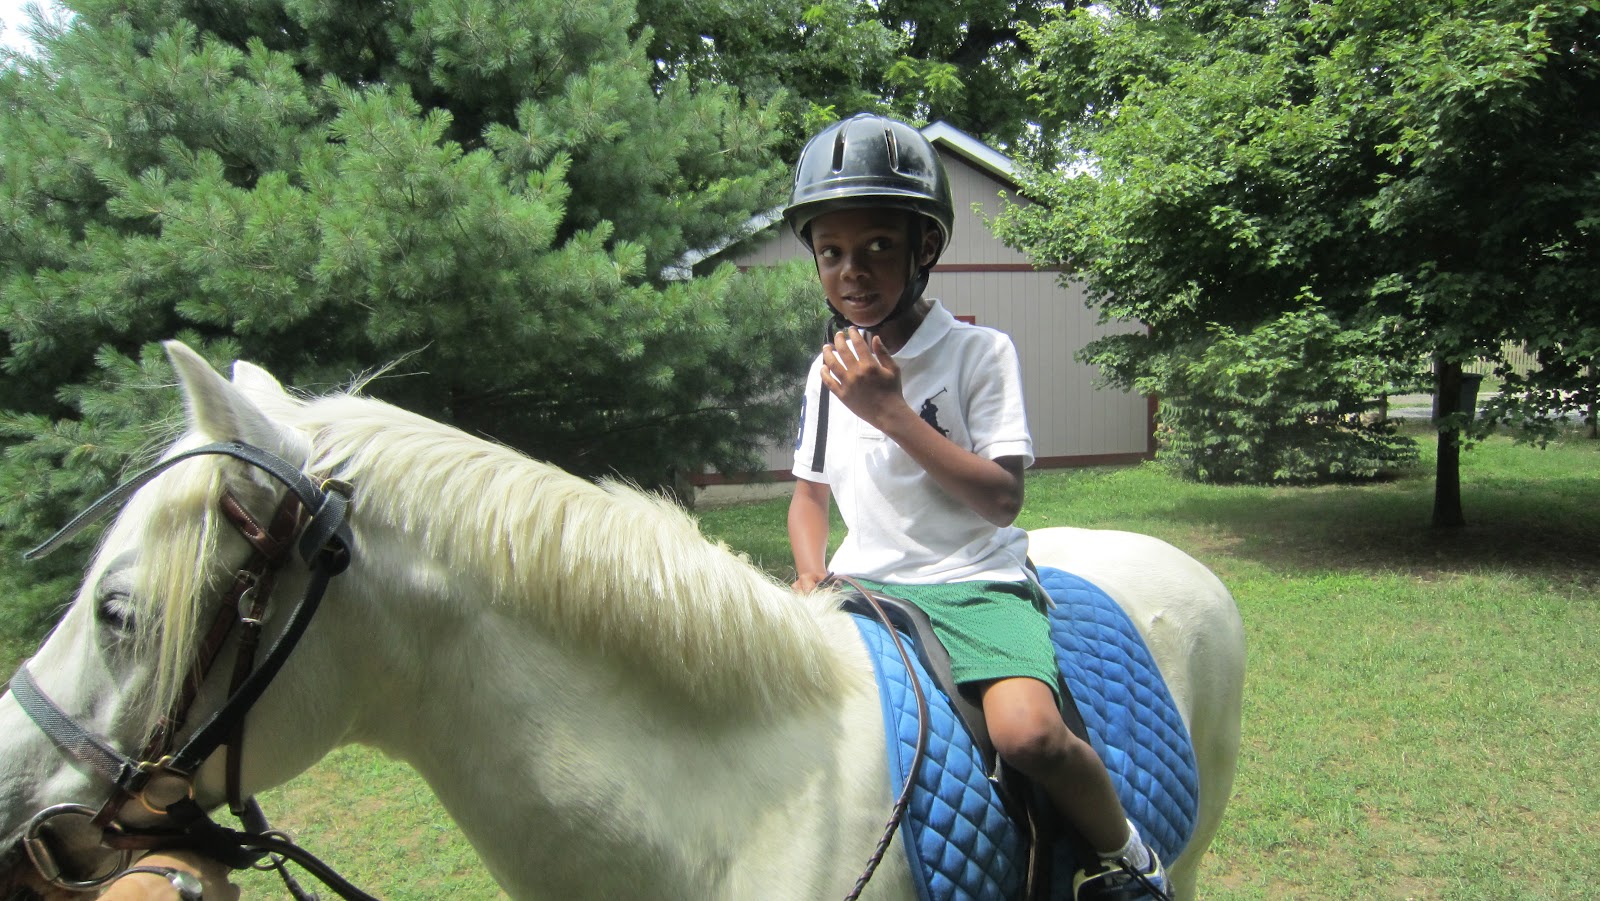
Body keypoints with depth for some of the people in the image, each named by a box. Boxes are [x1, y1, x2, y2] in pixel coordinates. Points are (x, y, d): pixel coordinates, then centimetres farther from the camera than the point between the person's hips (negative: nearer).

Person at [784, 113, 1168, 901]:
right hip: (862, 585, 6)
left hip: (971, 580, -5)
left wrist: (891, 410, -19)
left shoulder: (978, 353, -7)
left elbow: (1000, 499, -14)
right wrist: (811, 571, 0)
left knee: (1029, 731, -30)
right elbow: (810, 492, 20)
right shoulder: (826, 372, 9)